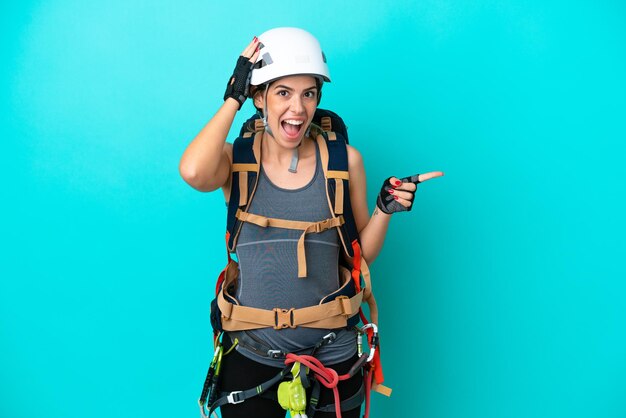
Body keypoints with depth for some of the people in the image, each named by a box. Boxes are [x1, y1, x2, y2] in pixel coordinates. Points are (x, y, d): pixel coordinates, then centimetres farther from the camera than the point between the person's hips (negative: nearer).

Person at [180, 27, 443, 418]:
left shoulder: (344, 160, -3)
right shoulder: (236, 159, -4)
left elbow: (363, 252, 4)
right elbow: (193, 172, -28)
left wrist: (385, 209, -14)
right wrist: (233, 98, -17)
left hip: (331, 354, 1)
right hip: (251, 354, 0)